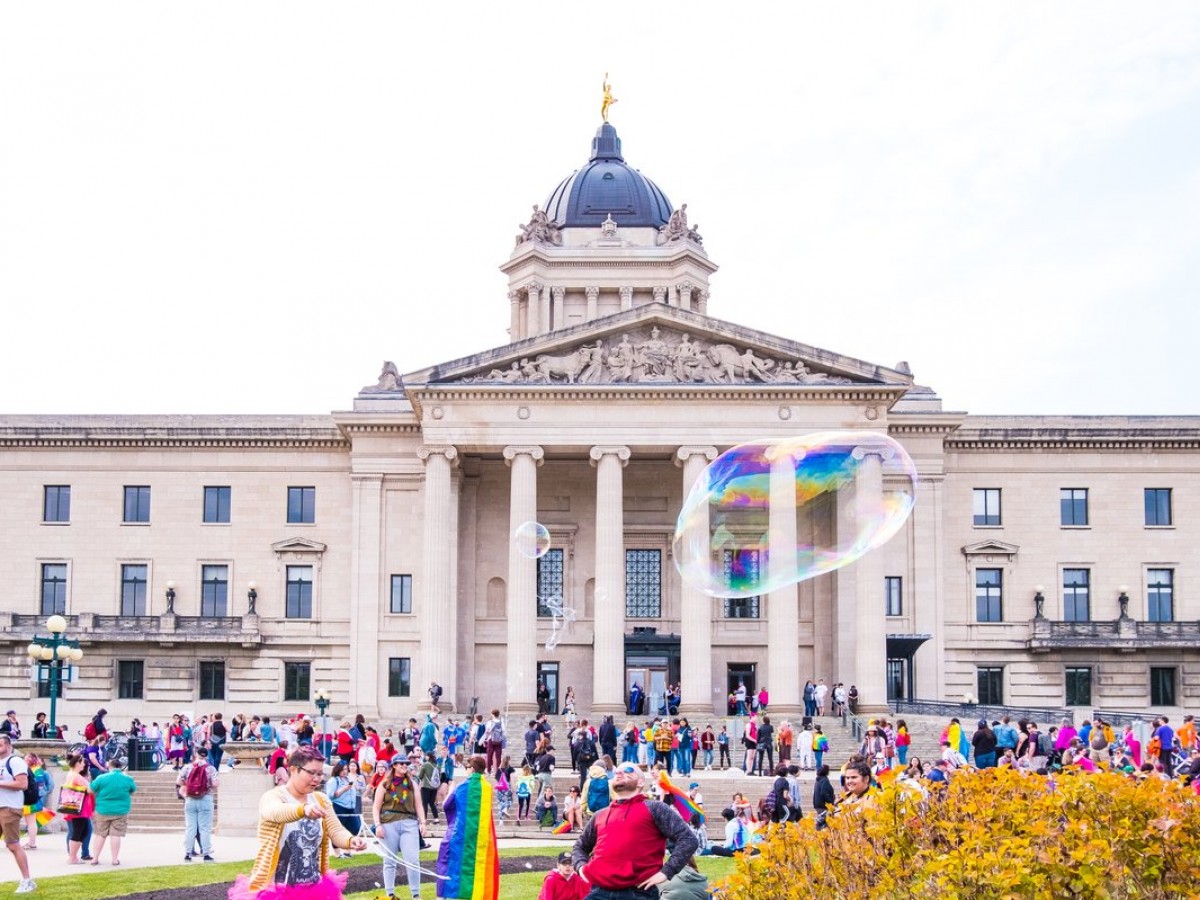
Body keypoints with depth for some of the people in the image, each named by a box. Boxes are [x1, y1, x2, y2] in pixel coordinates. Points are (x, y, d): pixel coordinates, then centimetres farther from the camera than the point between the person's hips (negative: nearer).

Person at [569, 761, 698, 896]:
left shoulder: (654, 809, 6)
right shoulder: (599, 816, 22)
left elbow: (688, 839, -1)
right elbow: (579, 846, 34)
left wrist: (666, 872, -9)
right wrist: (581, 866, 12)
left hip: (638, 893, -5)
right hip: (599, 892, 5)